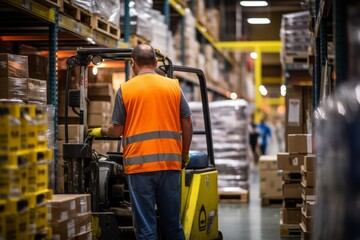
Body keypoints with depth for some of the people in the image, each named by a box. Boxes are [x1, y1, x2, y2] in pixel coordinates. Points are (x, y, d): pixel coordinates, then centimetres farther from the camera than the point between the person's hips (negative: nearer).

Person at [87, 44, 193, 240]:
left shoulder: (125, 89, 0)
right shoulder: (173, 86, 7)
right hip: (170, 162, 3)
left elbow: (117, 130, 3)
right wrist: (185, 156, 19)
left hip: (139, 164, -2)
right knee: (172, 224, 12)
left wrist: (100, 131, 24)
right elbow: (187, 124, 7)